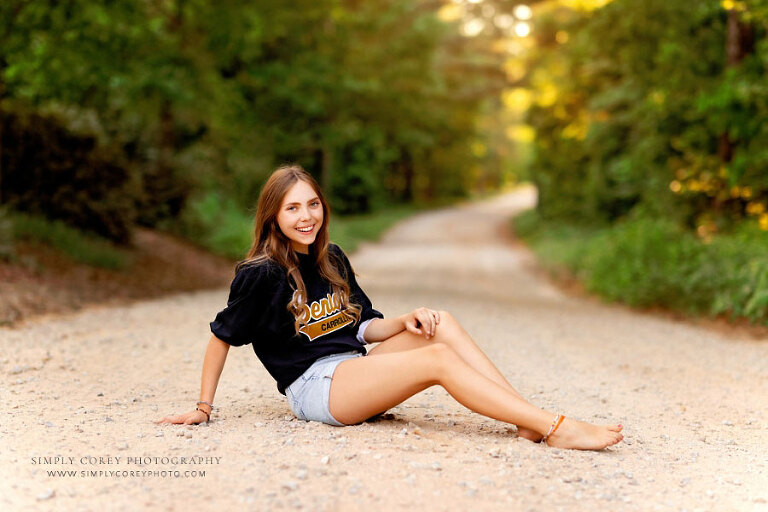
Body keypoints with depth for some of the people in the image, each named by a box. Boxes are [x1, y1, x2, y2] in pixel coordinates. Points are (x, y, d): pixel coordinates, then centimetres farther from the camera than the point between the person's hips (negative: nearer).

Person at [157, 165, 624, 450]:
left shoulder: (332, 259, 15)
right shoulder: (260, 274, -6)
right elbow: (221, 337, 1)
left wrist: (406, 322, -3)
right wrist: (204, 407, 3)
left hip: (355, 371, 7)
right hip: (314, 388, -7)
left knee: (441, 323, -13)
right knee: (438, 358, -24)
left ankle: (534, 423, -21)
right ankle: (557, 428, -29)